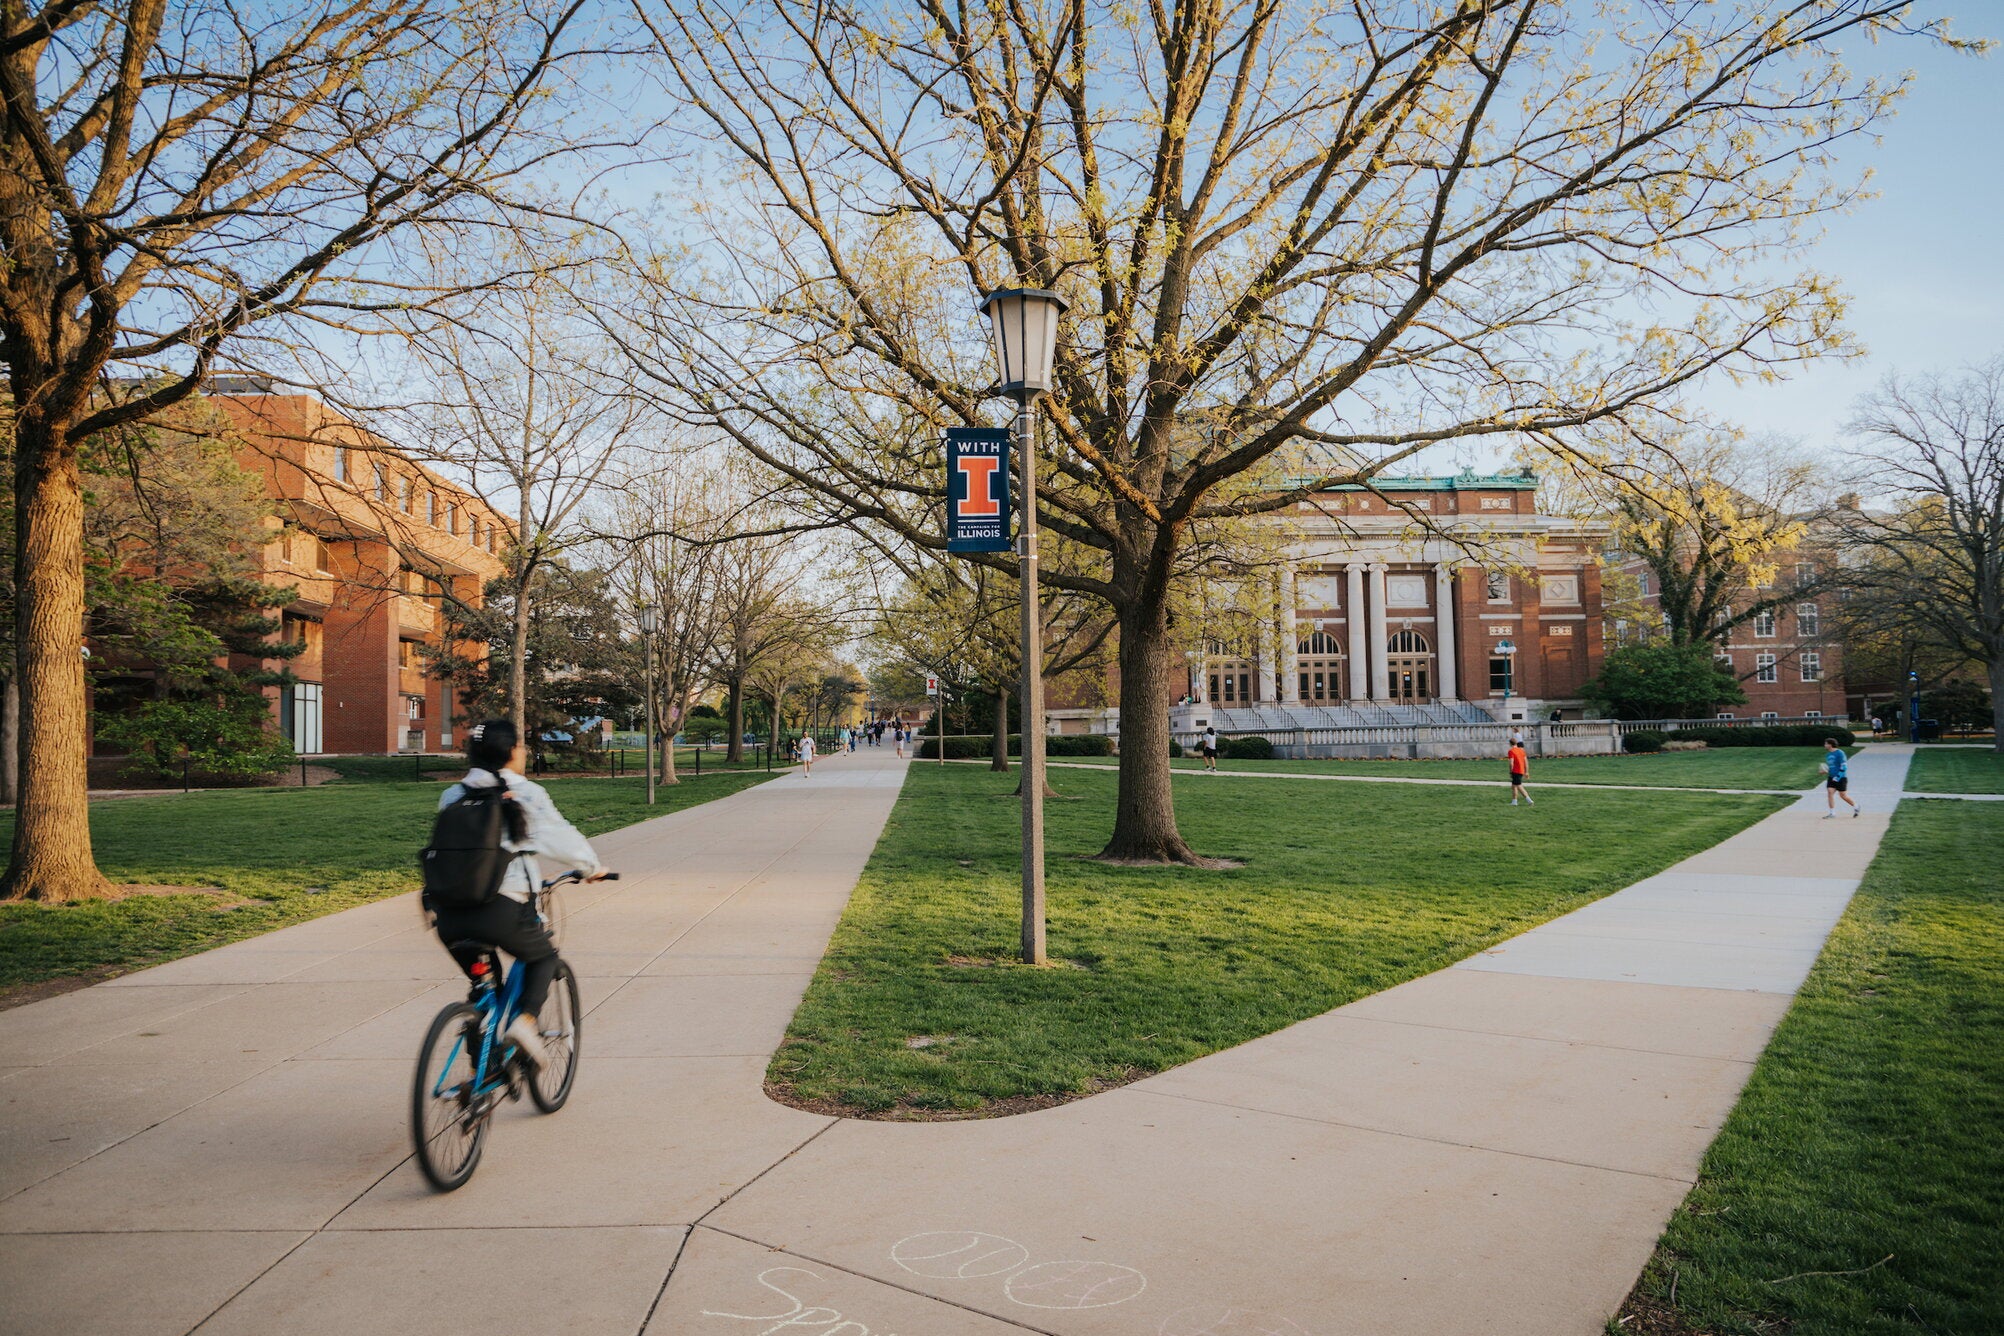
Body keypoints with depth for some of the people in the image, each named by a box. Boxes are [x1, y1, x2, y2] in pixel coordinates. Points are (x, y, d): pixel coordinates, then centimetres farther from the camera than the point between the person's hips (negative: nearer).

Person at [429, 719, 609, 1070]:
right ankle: (526, 1020, -3)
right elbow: (561, 837, 5)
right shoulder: (527, 794, 0)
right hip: (501, 910, -5)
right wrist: (593, 867, 20)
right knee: (544, 957, 22)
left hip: (449, 915, 5)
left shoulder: (452, 797, 13)